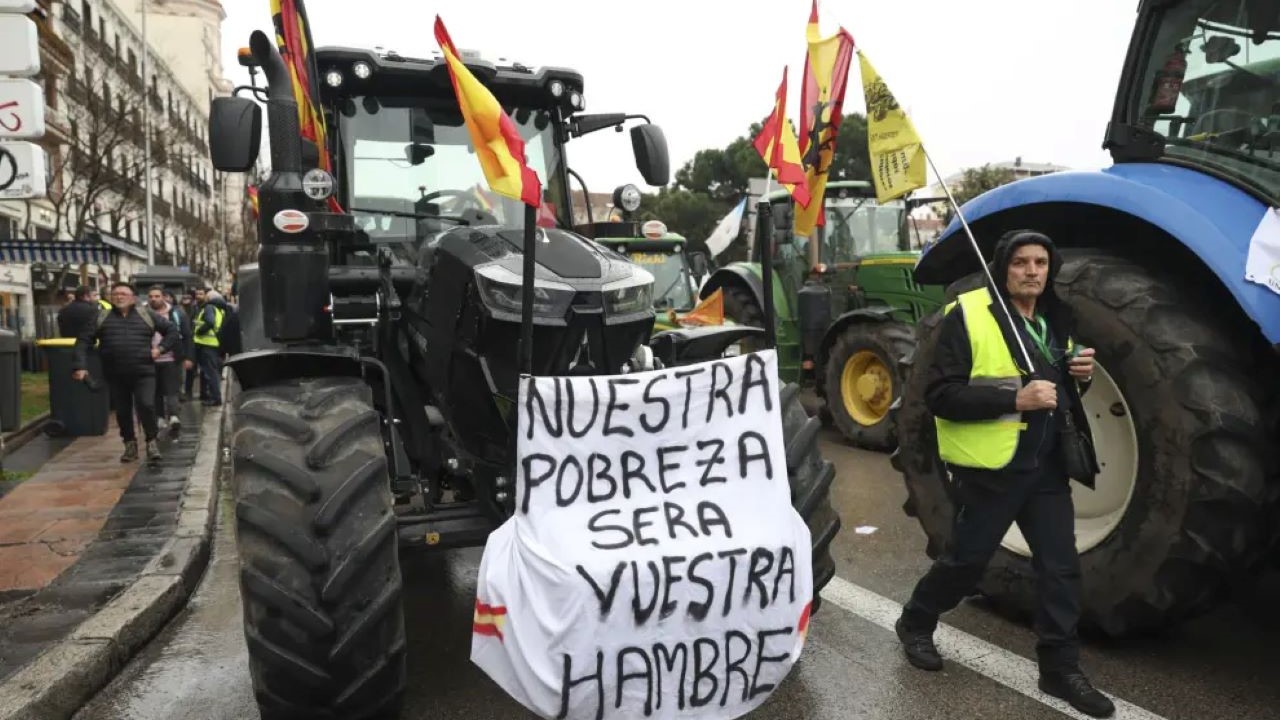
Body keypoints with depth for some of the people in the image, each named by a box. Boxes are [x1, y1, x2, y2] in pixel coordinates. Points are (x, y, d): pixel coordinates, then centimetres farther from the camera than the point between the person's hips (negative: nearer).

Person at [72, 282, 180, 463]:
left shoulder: (147, 315, 7)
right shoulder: (101, 318, 9)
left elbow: (172, 330, 14)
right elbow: (83, 341, 5)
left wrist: (161, 348, 0)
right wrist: (79, 366, -5)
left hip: (143, 373, -2)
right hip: (115, 375, 2)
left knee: (147, 406, -14)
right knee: (122, 411, 8)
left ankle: (152, 441, 3)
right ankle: (130, 444, 24)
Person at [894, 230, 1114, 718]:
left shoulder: (1057, 318, 11)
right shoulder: (968, 315, -13)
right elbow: (940, 394, -19)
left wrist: (1079, 375, 0)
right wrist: (1015, 397, -27)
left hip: (1047, 464, 6)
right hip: (990, 467, -6)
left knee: (1061, 567, 7)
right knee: (966, 560, 7)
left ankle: (1060, 668, 22)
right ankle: (915, 624, 31)